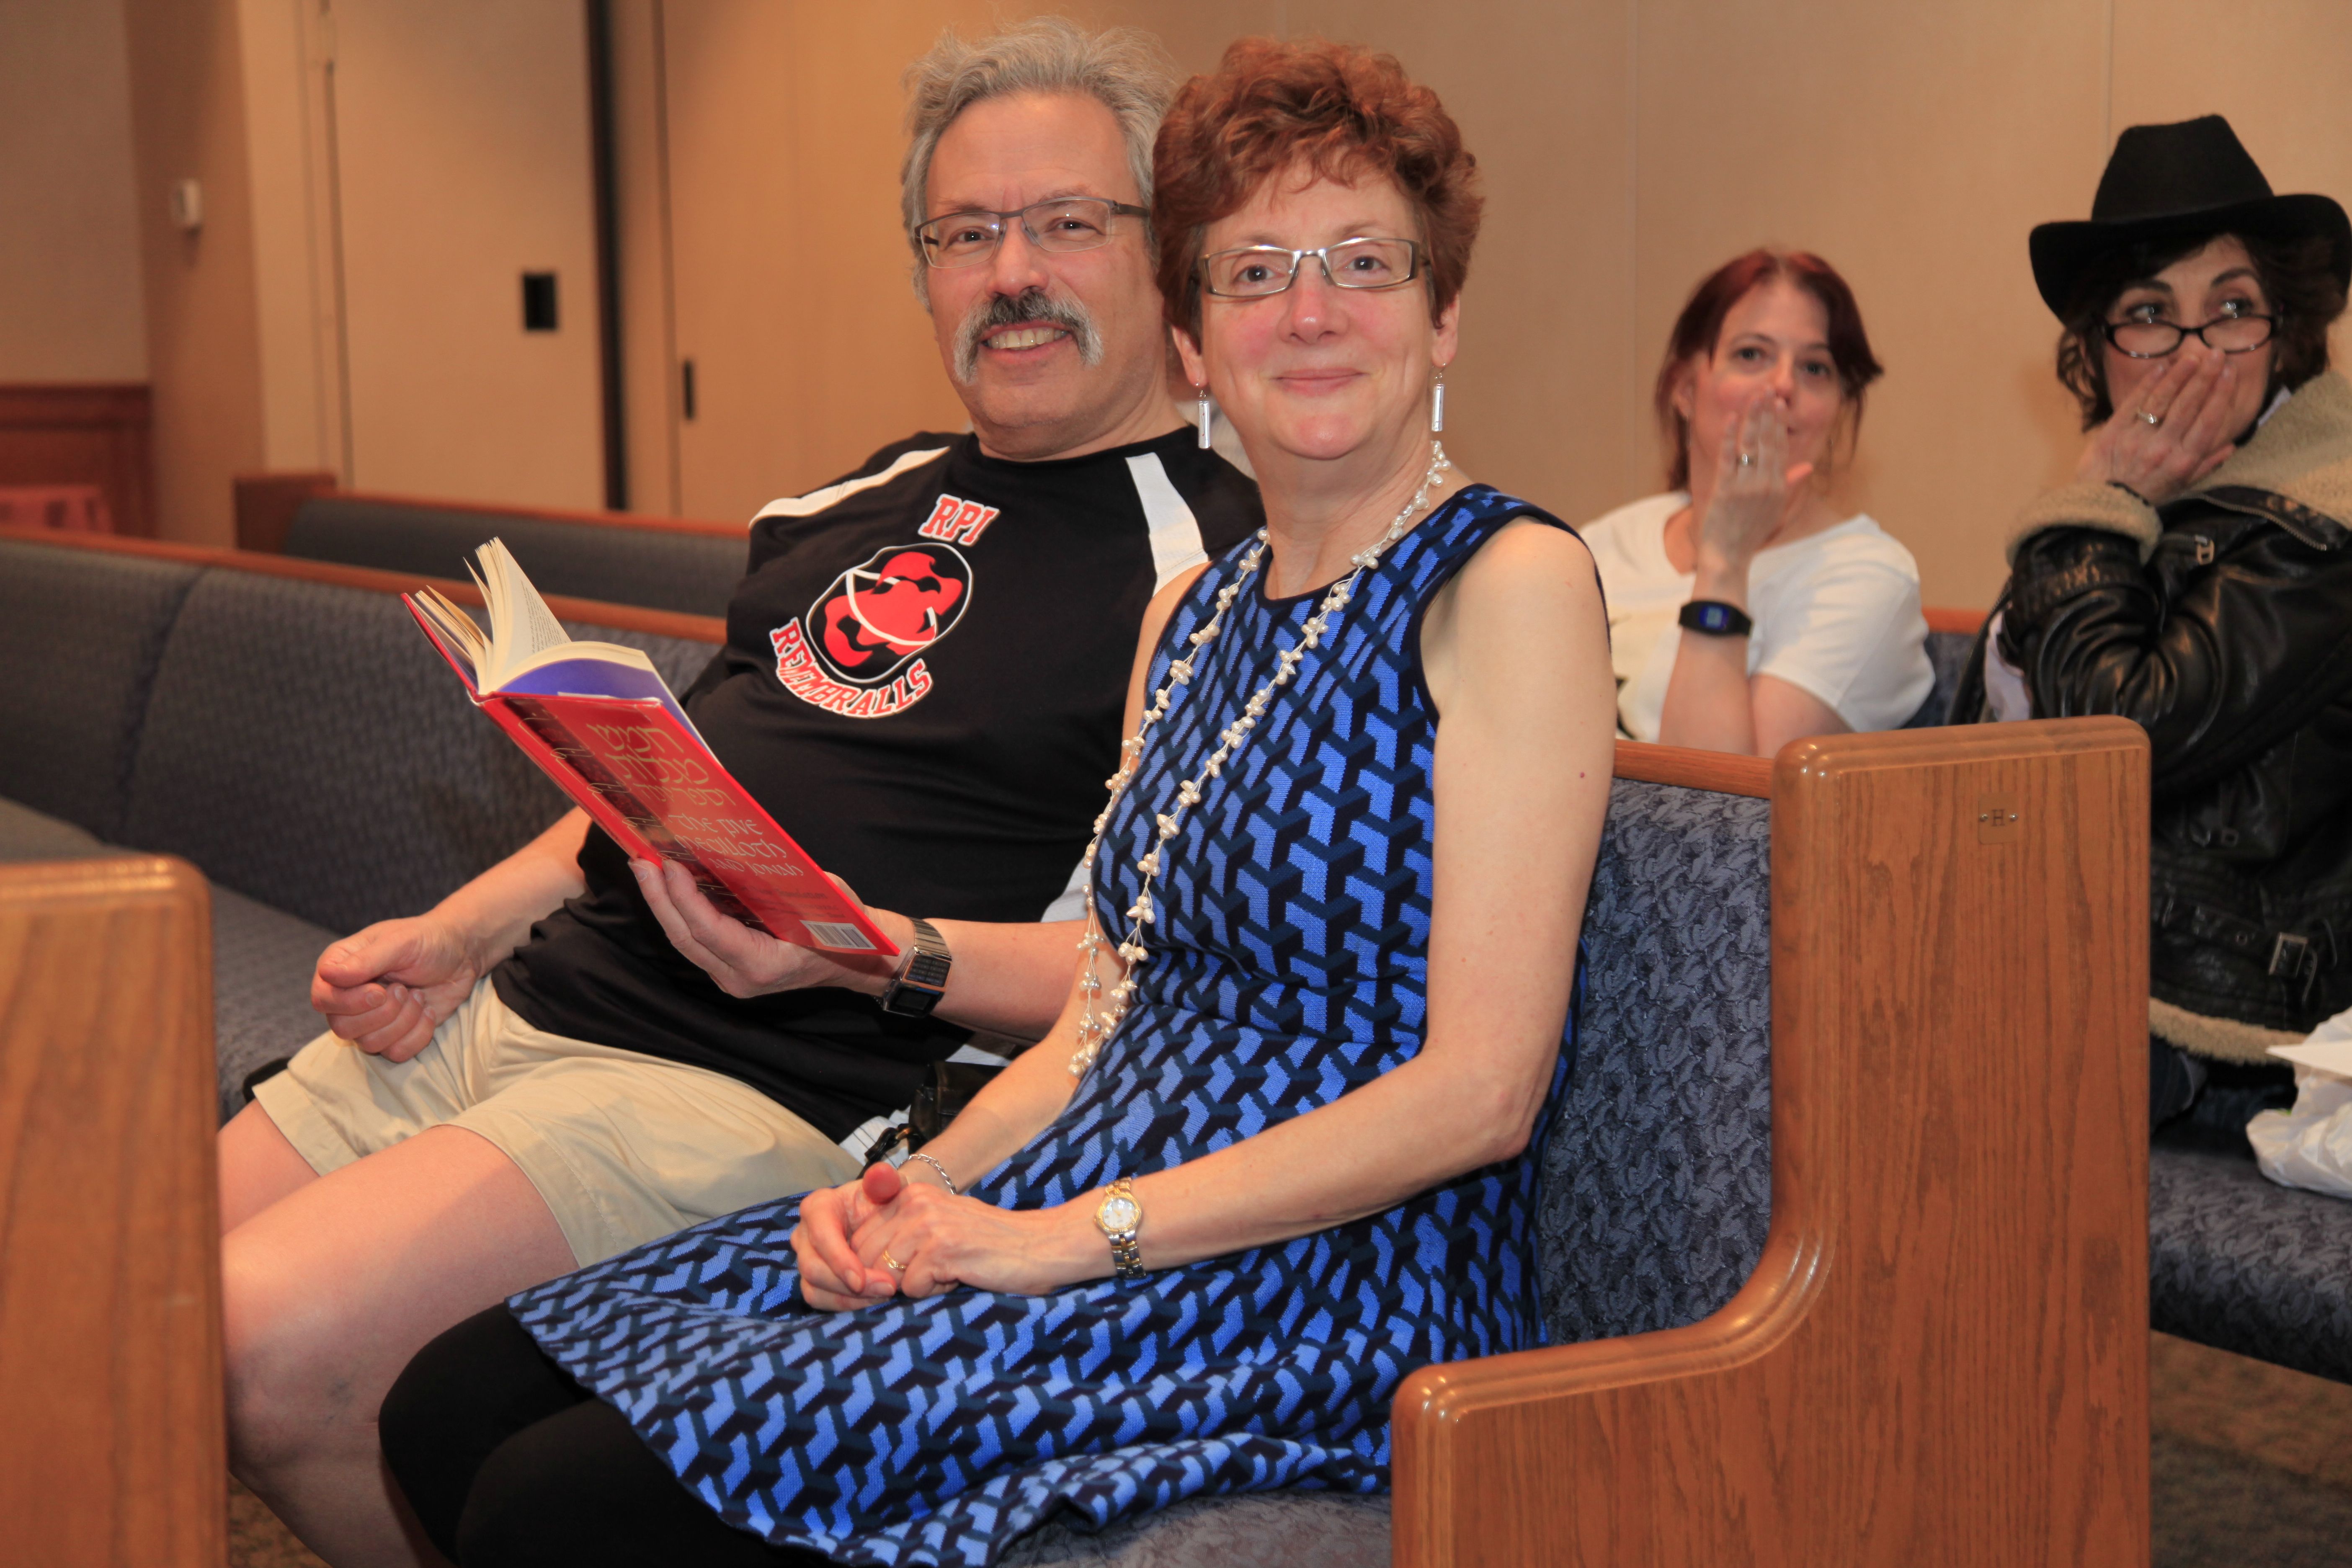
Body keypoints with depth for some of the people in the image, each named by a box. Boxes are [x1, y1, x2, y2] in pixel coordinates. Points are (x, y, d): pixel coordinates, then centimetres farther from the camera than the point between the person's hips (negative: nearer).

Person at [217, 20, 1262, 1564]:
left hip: (755, 1089, -8)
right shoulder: (863, 501, 18)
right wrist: (459, 933, 12)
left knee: (271, 1343, -23)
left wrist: (879, 959, -26)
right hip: (507, 1010, 9)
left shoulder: (1227, 553, -8)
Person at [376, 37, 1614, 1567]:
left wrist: (1074, 1235, -16)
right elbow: (1107, 1013, 15)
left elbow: (1482, 1086, -16)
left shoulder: (1513, 583, -9)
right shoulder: (1195, 608, 16)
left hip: (1324, 1291, -7)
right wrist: (929, 1188, -5)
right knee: (455, 1409, -3)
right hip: (1109, 1204, 8)